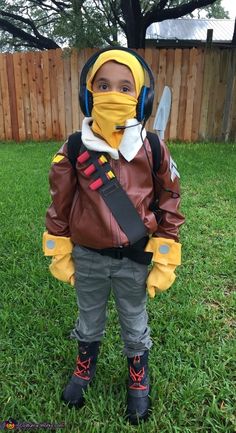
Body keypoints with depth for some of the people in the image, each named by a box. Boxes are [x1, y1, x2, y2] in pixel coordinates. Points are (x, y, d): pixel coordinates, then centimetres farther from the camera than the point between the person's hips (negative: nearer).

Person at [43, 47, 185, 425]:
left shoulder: (154, 150, -12)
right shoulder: (73, 149, -11)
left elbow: (169, 206, -5)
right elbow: (60, 206, -2)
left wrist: (164, 263, -5)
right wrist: (59, 255, 2)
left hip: (134, 259, -1)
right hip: (87, 256, 1)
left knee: (134, 322, 21)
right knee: (89, 319, 24)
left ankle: (139, 382, 48)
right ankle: (85, 369, 54)